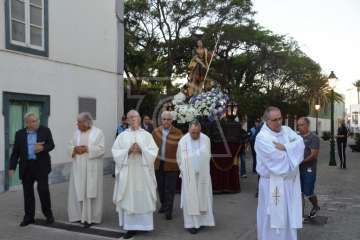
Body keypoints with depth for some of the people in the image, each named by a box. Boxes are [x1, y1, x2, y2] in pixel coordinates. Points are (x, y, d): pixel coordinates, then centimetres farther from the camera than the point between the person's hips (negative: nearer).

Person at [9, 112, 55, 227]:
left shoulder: (45, 130, 1)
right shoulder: (19, 134, 5)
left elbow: (51, 145, -2)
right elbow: (15, 152, 5)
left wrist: (43, 148, -23)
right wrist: (12, 167, -3)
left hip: (41, 166, -2)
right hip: (26, 167, 2)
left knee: (43, 190, -3)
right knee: (28, 193, 8)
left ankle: (48, 214, 15)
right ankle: (29, 217, 20)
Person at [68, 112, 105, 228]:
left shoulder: (98, 132, -4)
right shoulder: (77, 133, 11)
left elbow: (101, 149, -10)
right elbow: (70, 147, 10)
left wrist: (86, 149, -18)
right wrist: (75, 149, -11)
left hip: (91, 167, -4)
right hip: (78, 167, 5)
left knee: (90, 192, -1)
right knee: (78, 191, 7)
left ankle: (90, 218, 7)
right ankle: (79, 215, 20)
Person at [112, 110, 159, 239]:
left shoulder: (147, 135, 6)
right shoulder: (122, 135, 7)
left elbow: (154, 152, -2)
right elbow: (115, 152, -2)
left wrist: (141, 150, -18)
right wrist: (128, 151, -17)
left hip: (143, 172, 0)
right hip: (127, 172, 0)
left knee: (143, 198, 3)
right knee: (129, 198, 0)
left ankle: (143, 224, 15)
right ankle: (131, 227, 6)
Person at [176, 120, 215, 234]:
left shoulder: (206, 139, -6)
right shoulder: (183, 141, -10)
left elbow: (208, 156, 8)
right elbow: (179, 159, 3)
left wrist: (203, 168, 12)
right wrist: (184, 171, 9)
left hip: (203, 175, 2)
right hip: (189, 175, -2)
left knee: (203, 197, 9)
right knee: (190, 199, 3)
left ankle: (202, 220, 23)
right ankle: (191, 223, 10)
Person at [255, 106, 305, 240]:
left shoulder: (286, 130, 7)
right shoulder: (262, 137, -14)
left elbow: (300, 143, -8)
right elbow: (279, 157, -21)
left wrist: (284, 147, -21)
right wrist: (292, 150, -6)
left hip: (290, 181, 6)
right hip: (273, 184, -6)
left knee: (289, 215, 16)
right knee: (274, 217, 3)